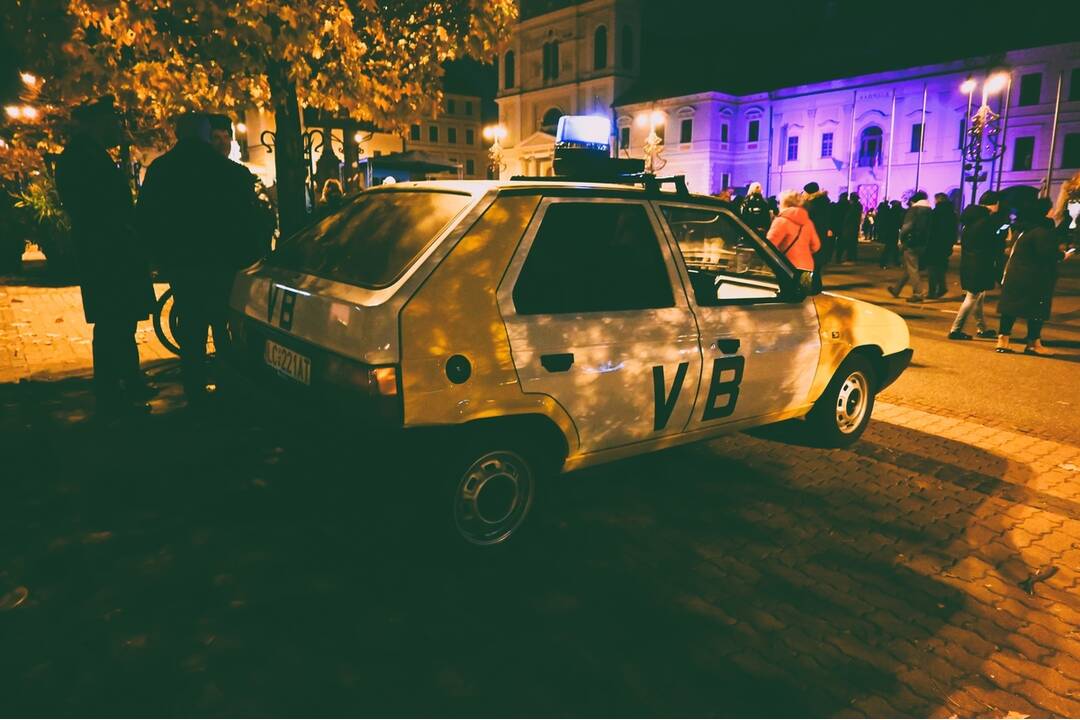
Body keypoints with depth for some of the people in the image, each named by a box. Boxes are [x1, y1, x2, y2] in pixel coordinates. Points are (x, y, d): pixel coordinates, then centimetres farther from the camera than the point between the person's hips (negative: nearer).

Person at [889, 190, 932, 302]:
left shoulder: (914, 210, -9)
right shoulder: (929, 211, 10)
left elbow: (907, 227, -19)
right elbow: (930, 228, 8)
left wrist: (902, 239, -7)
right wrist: (925, 241, 10)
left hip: (912, 243, -7)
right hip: (923, 244, 7)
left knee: (912, 269, -3)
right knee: (908, 268, 15)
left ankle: (918, 293, -5)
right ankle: (896, 289, 25)